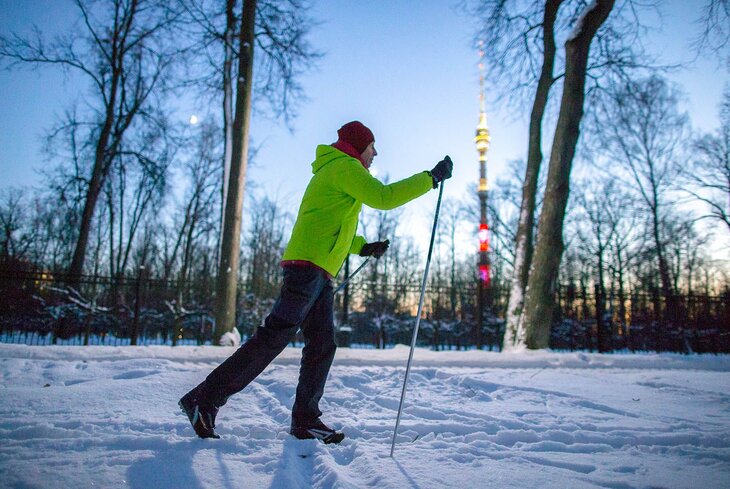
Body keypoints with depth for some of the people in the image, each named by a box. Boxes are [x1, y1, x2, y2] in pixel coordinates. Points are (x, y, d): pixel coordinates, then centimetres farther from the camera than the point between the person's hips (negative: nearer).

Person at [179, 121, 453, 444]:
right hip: (309, 266, -11)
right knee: (273, 339, -12)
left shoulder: (331, 171, 29)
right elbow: (383, 197, -12)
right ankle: (205, 399, -7)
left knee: (322, 346, 7)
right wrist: (432, 178, -5)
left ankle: (305, 420, 12)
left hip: (318, 274, 11)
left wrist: (362, 247, 22)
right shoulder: (344, 165, -1)